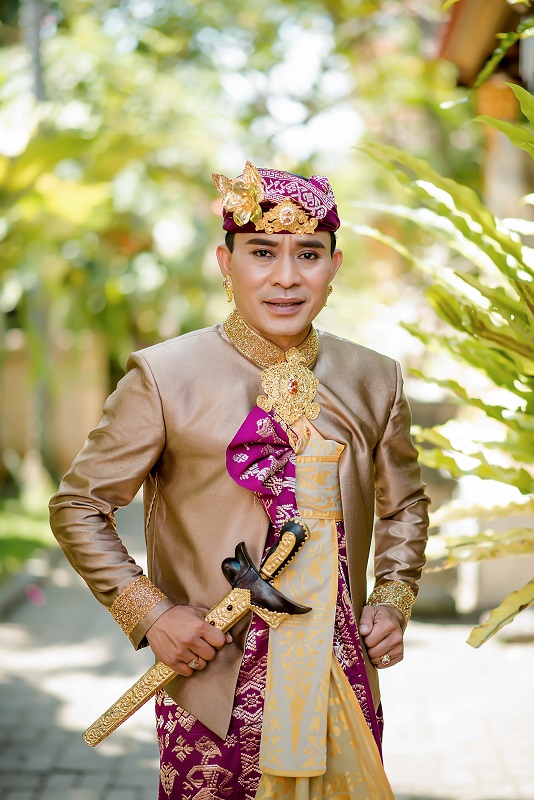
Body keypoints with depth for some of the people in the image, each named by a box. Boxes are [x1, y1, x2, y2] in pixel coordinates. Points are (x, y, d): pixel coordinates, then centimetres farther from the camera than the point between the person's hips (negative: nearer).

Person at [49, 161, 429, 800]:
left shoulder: (373, 380, 5)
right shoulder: (165, 378, -7)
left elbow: (404, 505, 20)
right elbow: (77, 507, 0)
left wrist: (394, 599, 5)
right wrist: (148, 613, -9)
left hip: (344, 693, 4)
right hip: (217, 696, -3)